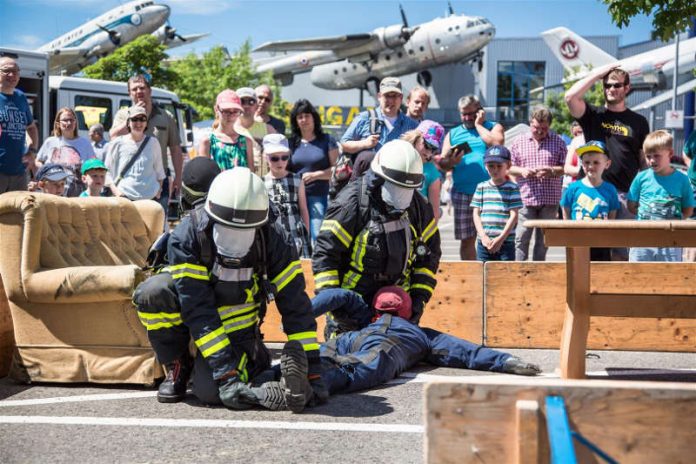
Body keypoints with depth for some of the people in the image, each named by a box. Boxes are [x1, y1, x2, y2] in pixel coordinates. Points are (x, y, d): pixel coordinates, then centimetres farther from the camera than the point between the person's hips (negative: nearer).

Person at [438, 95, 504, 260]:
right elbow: (442, 163, 9)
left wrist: (478, 125, -2)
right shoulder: (453, 134, 17)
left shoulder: (493, 127, 10)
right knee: (466, 239, 5)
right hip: (462, 194, 3)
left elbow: (497, 143, -13)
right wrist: (450, 163, -14)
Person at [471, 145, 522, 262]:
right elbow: (476, 214, 7)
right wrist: (483, 236, -6)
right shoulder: (481, 187, 8)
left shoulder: (512, 188, 0)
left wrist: (501, 239, -11)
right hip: (484, 243, 3)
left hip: (506, 243, -2)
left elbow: (514, 215, -5)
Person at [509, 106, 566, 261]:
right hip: (525, 198, 0)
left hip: (550, 201, 1)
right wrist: (521, 171, -11)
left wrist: (552, 171, -15)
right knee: (521, 238, -6)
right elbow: (509, 167, 10)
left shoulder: (558, 141, 5)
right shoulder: (519, 141, 7)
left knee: (543, 240, 8)